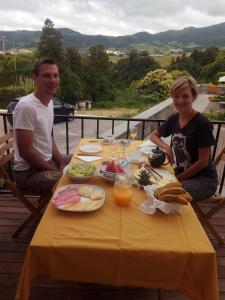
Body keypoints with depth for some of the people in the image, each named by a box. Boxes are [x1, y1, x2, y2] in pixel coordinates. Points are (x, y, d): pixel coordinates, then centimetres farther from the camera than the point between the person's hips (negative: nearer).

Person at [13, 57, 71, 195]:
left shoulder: (49, 102, 5)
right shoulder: (26, 106, -23)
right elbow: (25, 152, -23)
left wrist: (61, 163, 1)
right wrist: (56, 172, -16)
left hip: (49, 160, 9)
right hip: (29, 171, -9)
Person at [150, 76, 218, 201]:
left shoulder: (202, 123, -18)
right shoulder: (174, 118, 0)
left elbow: (203, 161, -16)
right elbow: (153, 135, 14)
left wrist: (178, 178, -11)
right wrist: (166, 147, -6)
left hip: (204, 180, -5)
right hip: (181, 175, 6)